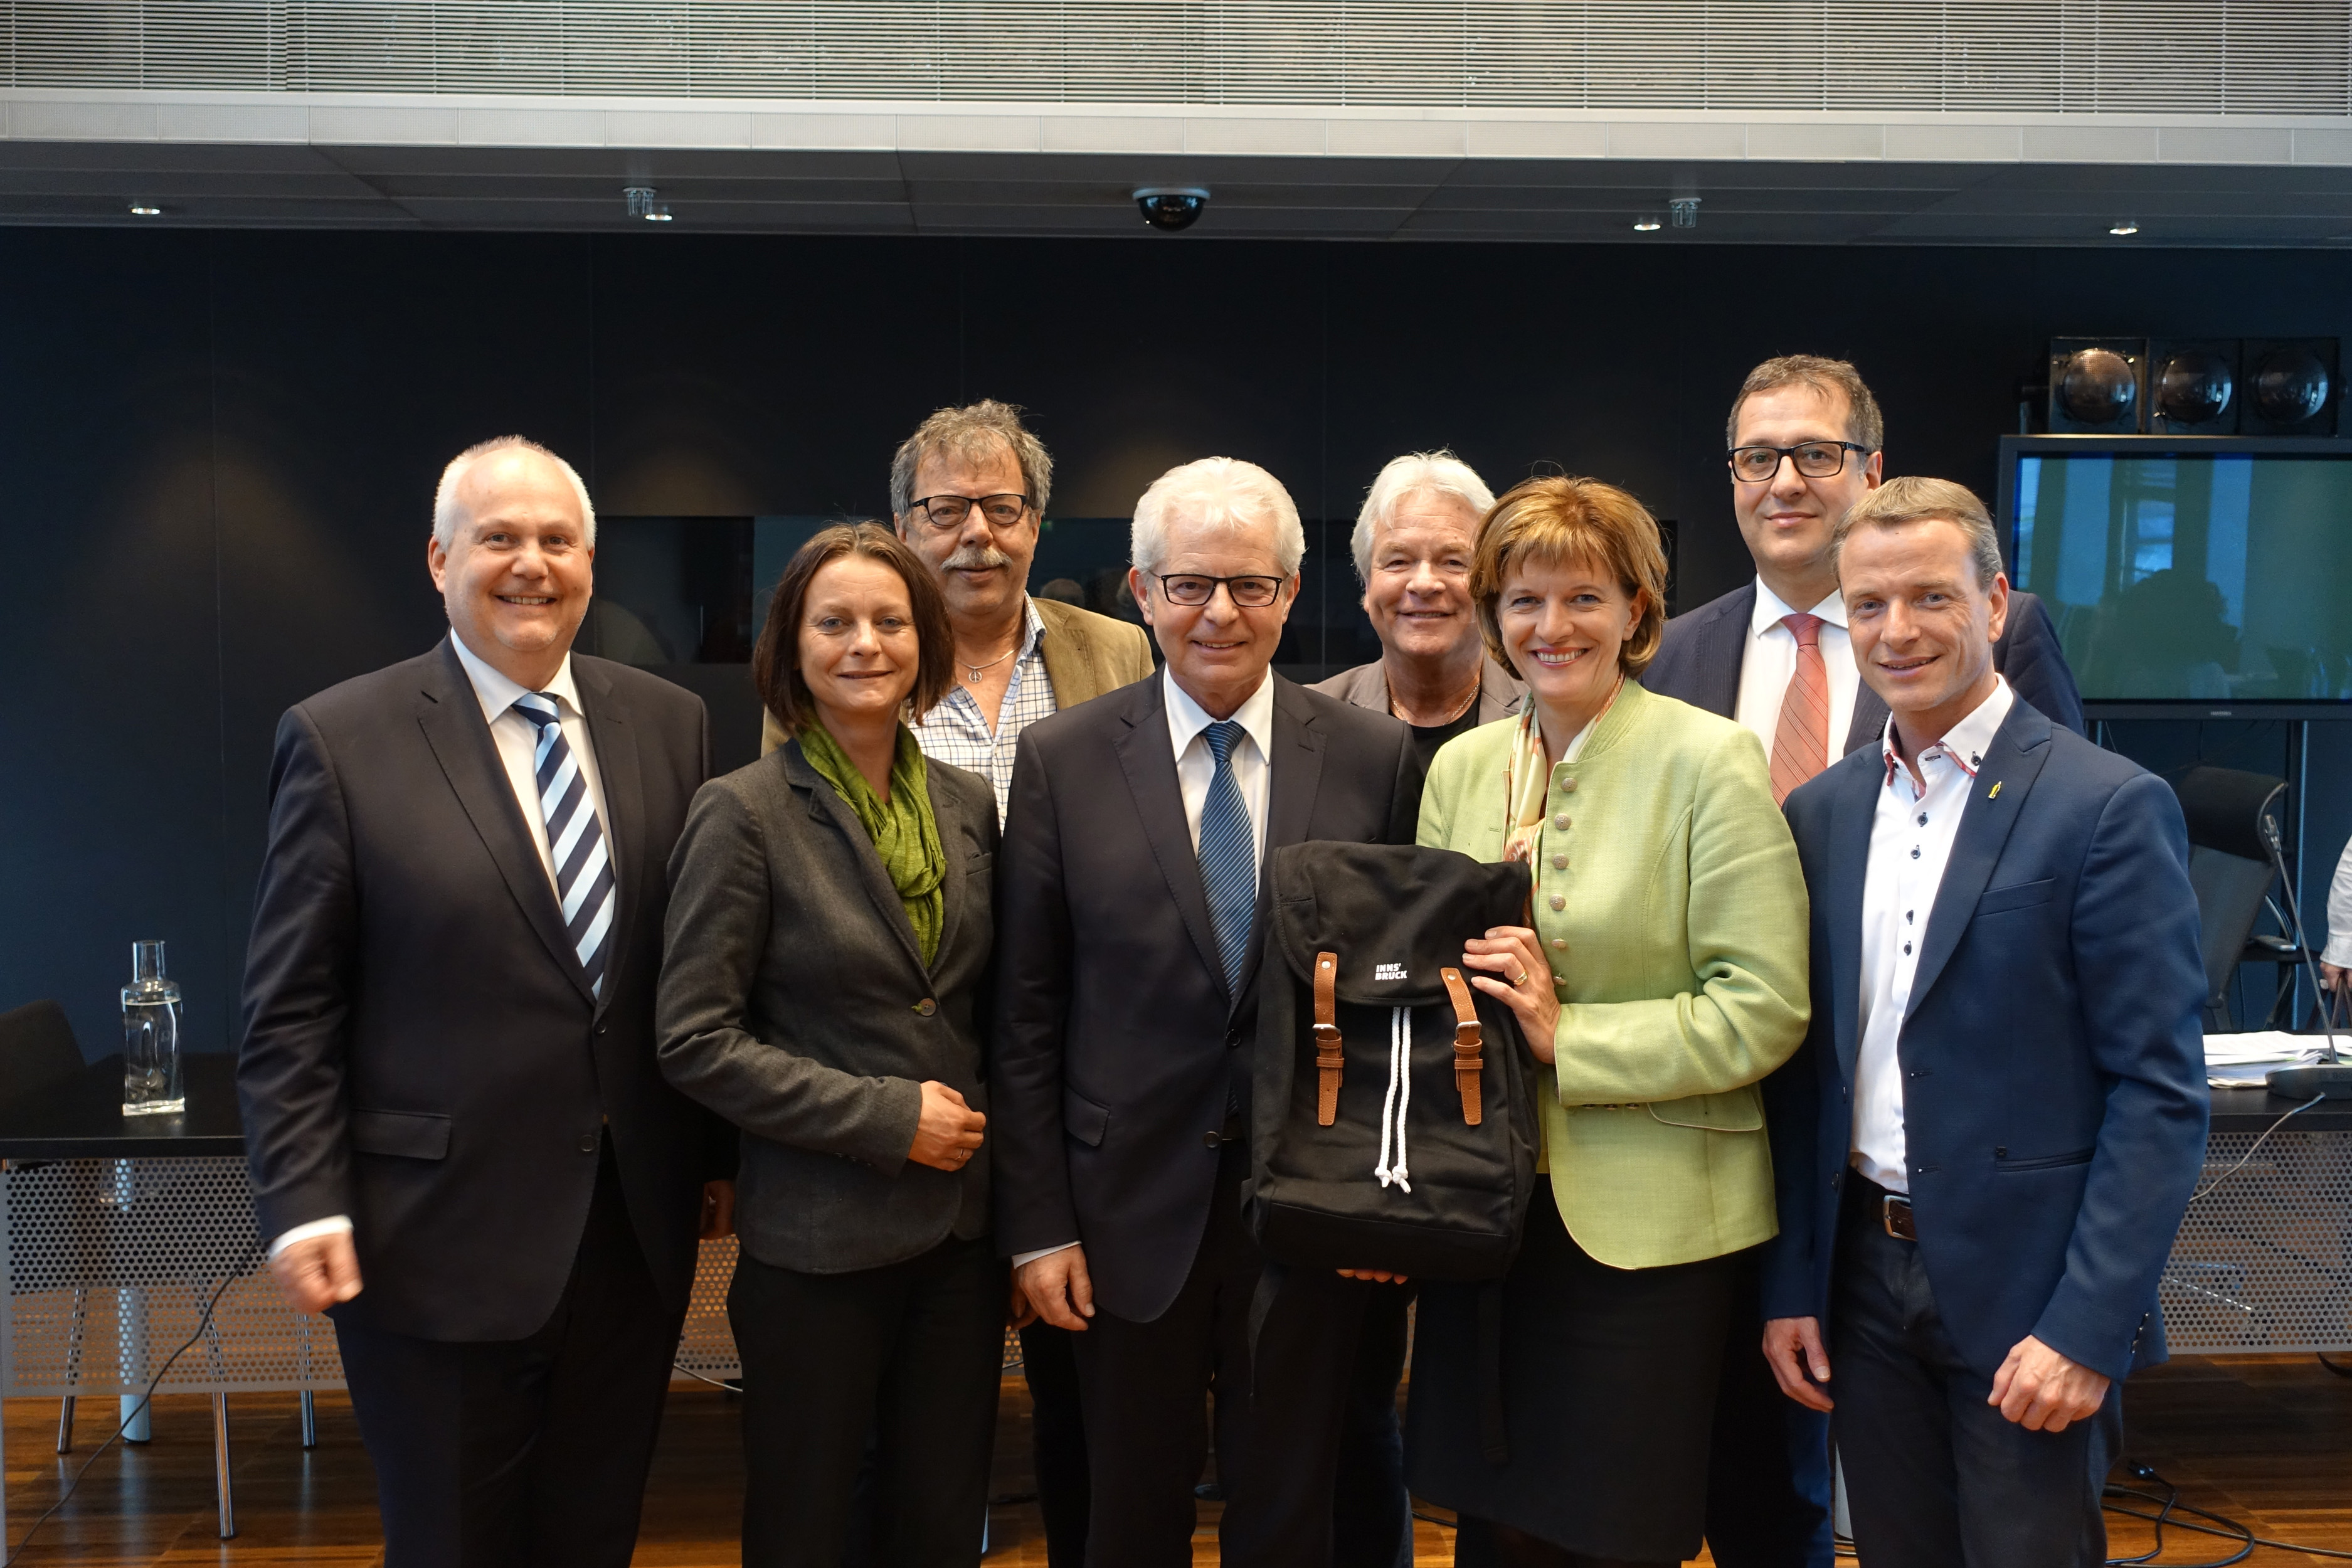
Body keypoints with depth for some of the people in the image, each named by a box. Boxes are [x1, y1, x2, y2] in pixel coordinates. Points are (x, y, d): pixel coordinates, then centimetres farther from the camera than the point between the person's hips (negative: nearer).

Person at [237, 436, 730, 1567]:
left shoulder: (670, 724, 4)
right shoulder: (340, 741, -6)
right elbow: (291, 1010, -5)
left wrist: (723, 1152, 10)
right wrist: (303, 1203, -11)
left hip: (636, 1231, 3)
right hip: (439, 1246, -3)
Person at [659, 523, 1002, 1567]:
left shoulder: (968, 804, 6)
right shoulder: (744, 814, -9)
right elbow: (695, 1040, -13)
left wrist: (978, 1116, 2)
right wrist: (886, 1116, -16)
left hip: (962, 1221, 5)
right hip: (817, 1237, -4)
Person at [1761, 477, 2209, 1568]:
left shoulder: (2110, 806, -10)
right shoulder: (1820, 812, 6)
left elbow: (2161, 1093, -12)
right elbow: (1805, 1068, 9)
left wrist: (2087, 1328, -16)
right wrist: (1790, 1285, 6)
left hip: (2026, 1293, -5)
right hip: (1865, 1279, 5)